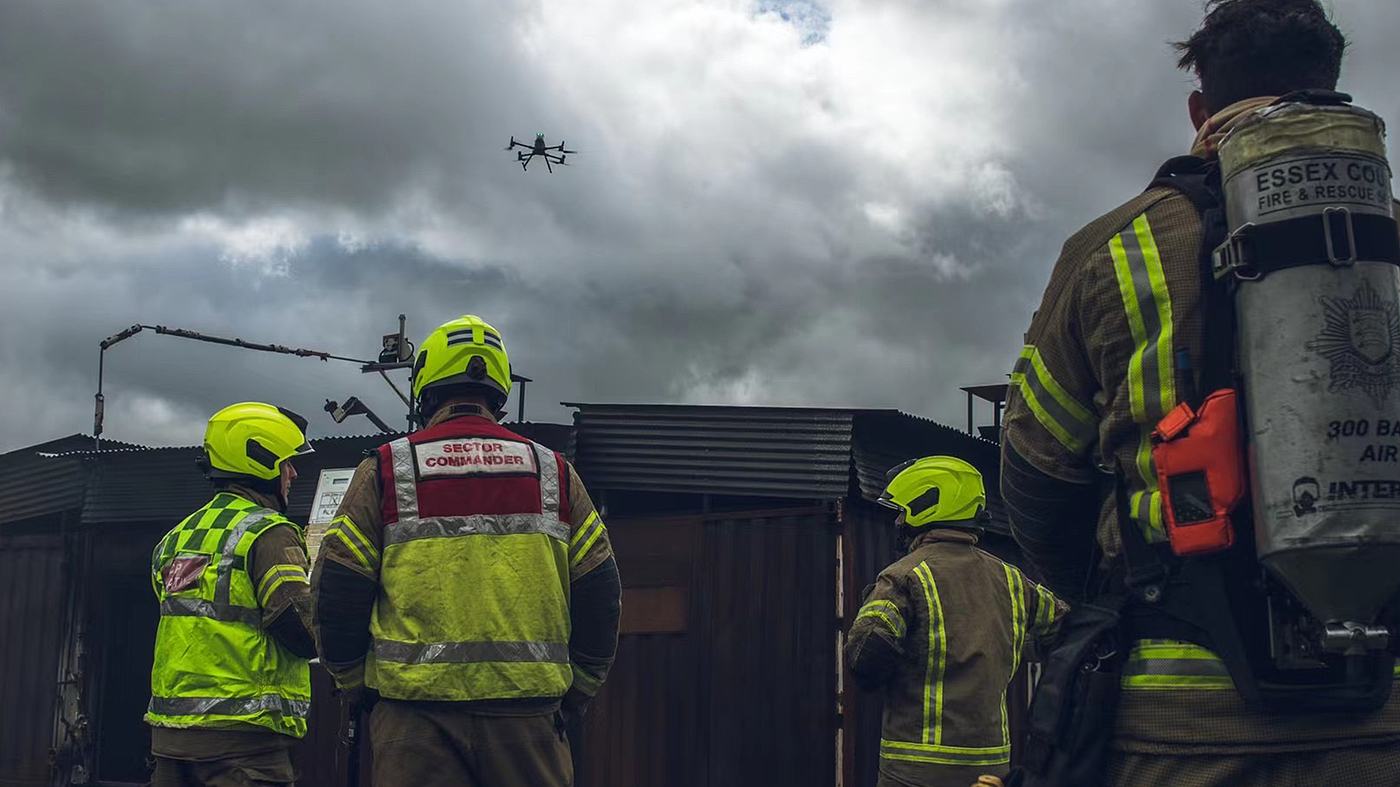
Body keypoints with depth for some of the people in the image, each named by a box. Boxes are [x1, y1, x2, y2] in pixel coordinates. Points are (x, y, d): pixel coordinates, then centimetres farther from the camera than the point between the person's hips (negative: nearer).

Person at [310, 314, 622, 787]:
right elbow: (599, 601, 7)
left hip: (414, 721, -1)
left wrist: (358, 687, 15)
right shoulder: (553, 474, 9)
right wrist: (569, 699, 16)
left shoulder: (384, 473, 4)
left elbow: (335, 598, 2)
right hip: (528, 716, 1)